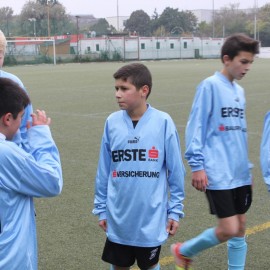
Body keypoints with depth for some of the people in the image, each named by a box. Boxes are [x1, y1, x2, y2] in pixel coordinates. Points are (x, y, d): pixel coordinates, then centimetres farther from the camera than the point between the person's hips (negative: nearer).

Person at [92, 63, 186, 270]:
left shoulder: (163, 122, -10)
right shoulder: (112, 122, -2)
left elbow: (176, 170, -4)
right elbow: (104, 170, 5)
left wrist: (175, 209, -2)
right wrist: (101, 208, 7)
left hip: (152, 216, -2)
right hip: (118, 217, 3)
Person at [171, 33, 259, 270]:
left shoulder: (239, 91, 12)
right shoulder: (210, 86, -10)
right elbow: (196, 127, -11)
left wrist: (247, 166, 18)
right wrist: (197, 165, -14)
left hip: (240, 173, 7)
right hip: (218, 174, -7)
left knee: (240, 227, 10)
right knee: (228, 230, -7)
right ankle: (184, 251, 18)